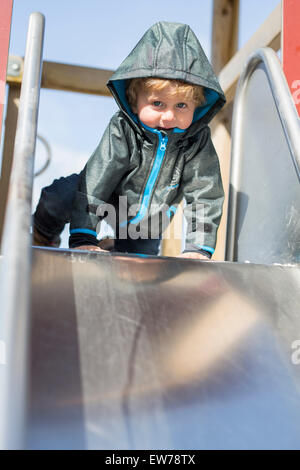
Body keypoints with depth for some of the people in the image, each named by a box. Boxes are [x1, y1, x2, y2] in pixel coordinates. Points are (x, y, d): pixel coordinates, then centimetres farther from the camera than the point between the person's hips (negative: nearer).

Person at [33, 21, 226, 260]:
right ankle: (43, 238, 13)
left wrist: (199, 248, -33)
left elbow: (206, 196, -25)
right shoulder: (123, 131, -33)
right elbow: (97, 178, -34)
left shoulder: (198, 142, -28)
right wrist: (83, 237, -38)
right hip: (108, 202, -2)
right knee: (59, 195, -18)